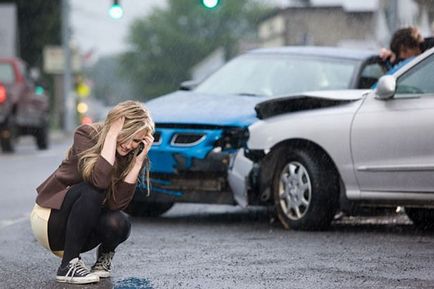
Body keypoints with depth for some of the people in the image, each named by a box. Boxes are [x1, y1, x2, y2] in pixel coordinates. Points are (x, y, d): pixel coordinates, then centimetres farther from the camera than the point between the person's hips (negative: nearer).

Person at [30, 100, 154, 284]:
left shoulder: (132, 156, -7)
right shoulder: (86, 135, -19)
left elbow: (117, 204, -21)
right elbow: (100, 180, -36)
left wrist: (138, 161, -24)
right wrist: (112, 135, -31)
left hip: (83, 230, 4)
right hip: (50, 220, -4)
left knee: (118, 223, -29)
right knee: (92, 190, -32)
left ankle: (105, 254, 6)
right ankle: (69, 265, -24)